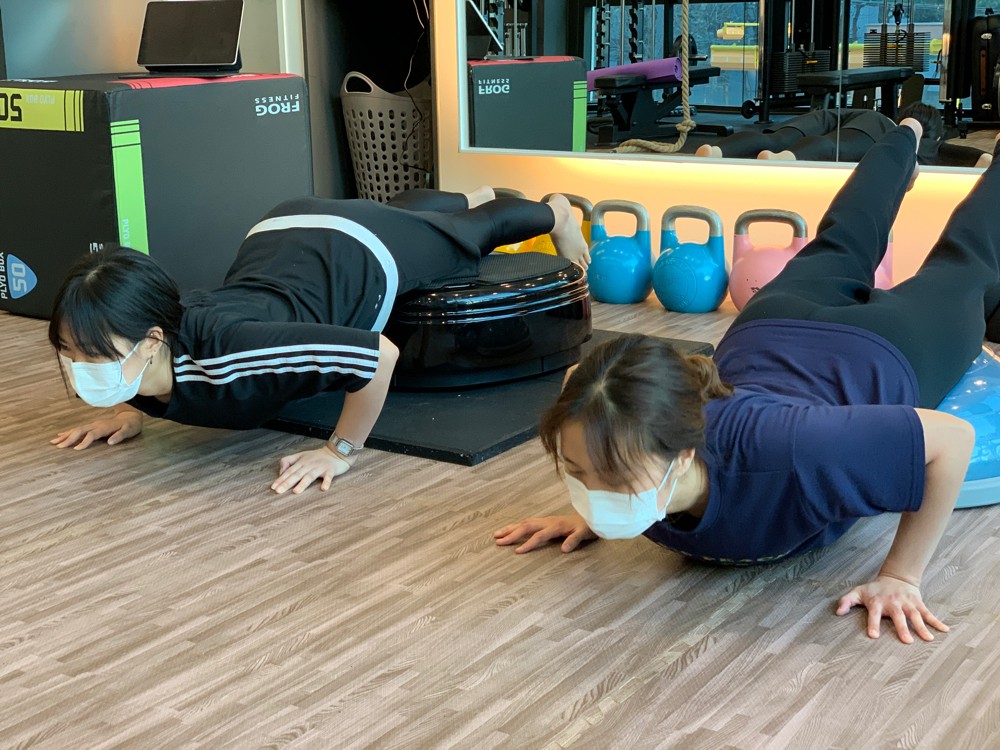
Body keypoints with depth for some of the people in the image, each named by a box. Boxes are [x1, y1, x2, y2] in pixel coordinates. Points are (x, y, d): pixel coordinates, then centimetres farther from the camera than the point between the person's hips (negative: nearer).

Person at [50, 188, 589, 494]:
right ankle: (470, 198, 72)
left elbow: (379, 353, -48)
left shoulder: (225, 353, -49)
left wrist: (342, 450, -40)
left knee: (469, 236, 28)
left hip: (362, 255, -6)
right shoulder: (133, 343, -28)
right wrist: (130, 411, -12)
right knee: (397, 209, 39)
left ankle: (554, 211, 60)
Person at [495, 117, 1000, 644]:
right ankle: (906, 138, 66)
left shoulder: (775, 454, -53)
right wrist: (587, 514, -19)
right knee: (837, 252, 38)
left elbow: (953, 438, -42)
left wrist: (901, 577, -40)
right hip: (768, 334, 4)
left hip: (881, 355, -4)